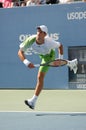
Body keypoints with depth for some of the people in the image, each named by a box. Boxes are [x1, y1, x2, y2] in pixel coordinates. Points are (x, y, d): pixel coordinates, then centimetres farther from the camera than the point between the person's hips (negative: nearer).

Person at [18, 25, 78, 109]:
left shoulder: (49, 42, -43)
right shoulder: (30, 40, -41)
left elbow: (60, 46, -22)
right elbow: (20, 52, -40)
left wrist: (60, 59, -22)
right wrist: (26, 62, -56)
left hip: (48, 55, -5)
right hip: (40, 53, 5)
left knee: (40, 77, -15)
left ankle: (33, 101, -10)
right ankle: (70, 63, 64)